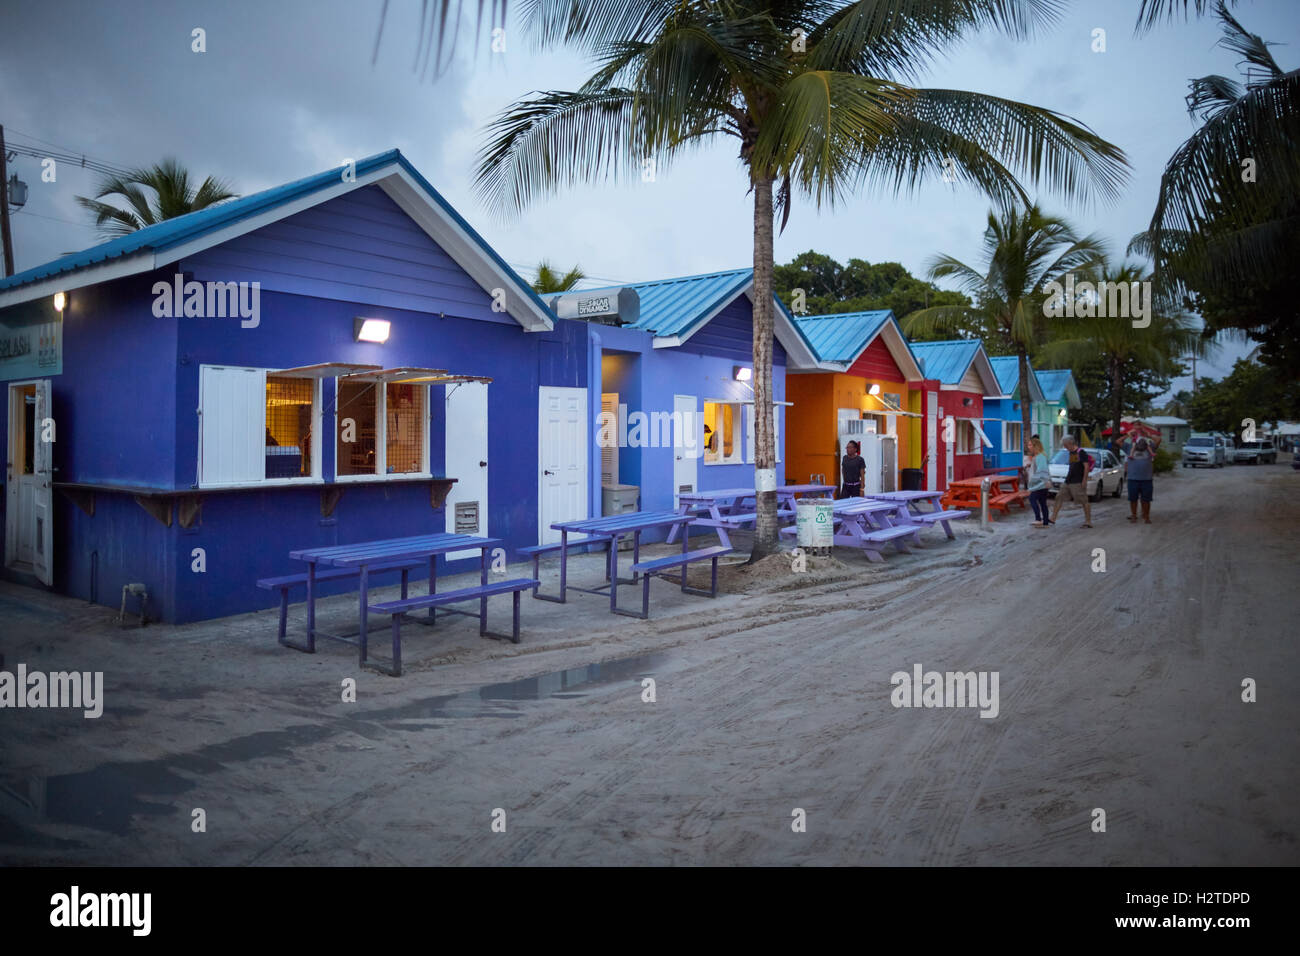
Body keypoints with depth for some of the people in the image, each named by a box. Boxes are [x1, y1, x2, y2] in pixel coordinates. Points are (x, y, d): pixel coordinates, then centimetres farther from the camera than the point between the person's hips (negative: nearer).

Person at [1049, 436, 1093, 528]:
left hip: (1078, 482, -9)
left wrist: (1084, 480, -18)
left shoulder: (1081, 452, -11)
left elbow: (1086, 467, -14)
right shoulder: (1070, 453, 14)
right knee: (1059, 497, 5)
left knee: (1084, 501, -3)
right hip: (1068, 482, 9)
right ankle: (1053, 519, 8)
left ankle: (1088, 522, 3)